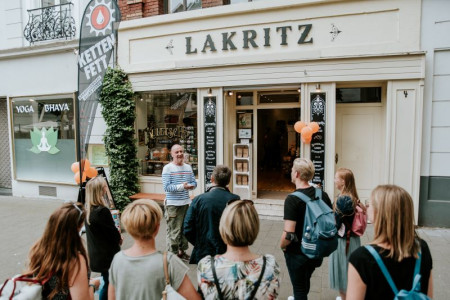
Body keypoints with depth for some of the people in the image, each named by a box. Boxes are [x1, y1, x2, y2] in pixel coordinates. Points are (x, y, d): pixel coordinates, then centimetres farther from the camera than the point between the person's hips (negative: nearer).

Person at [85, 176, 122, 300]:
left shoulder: (88, 209, 0)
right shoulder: (102, 211, -27)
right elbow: (114, 234, -18)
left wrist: (116, 236, -1)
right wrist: (119, 238, 2)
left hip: (96, 255, 8)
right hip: (108, 256, -8)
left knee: (107, 283, 22)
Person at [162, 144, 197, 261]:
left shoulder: (188, 167, 7)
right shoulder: (167, 168, -9)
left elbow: (194, 183, 10)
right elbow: (166, 187, -14)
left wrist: (190, 186, -13)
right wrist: (182, 186, -23)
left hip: (186, 203, 6)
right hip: (173, 204, -6)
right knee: (173, 230, -2)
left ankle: (182, 251, 32)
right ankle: (172, 253, 13)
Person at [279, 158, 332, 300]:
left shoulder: (292, 199, -25)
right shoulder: (323, 195, -6)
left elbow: (288, 234, -29)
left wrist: (282, 245, -8)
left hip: (297, 253, -7)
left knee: (299, 287, 15)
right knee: (305, 281, 31)